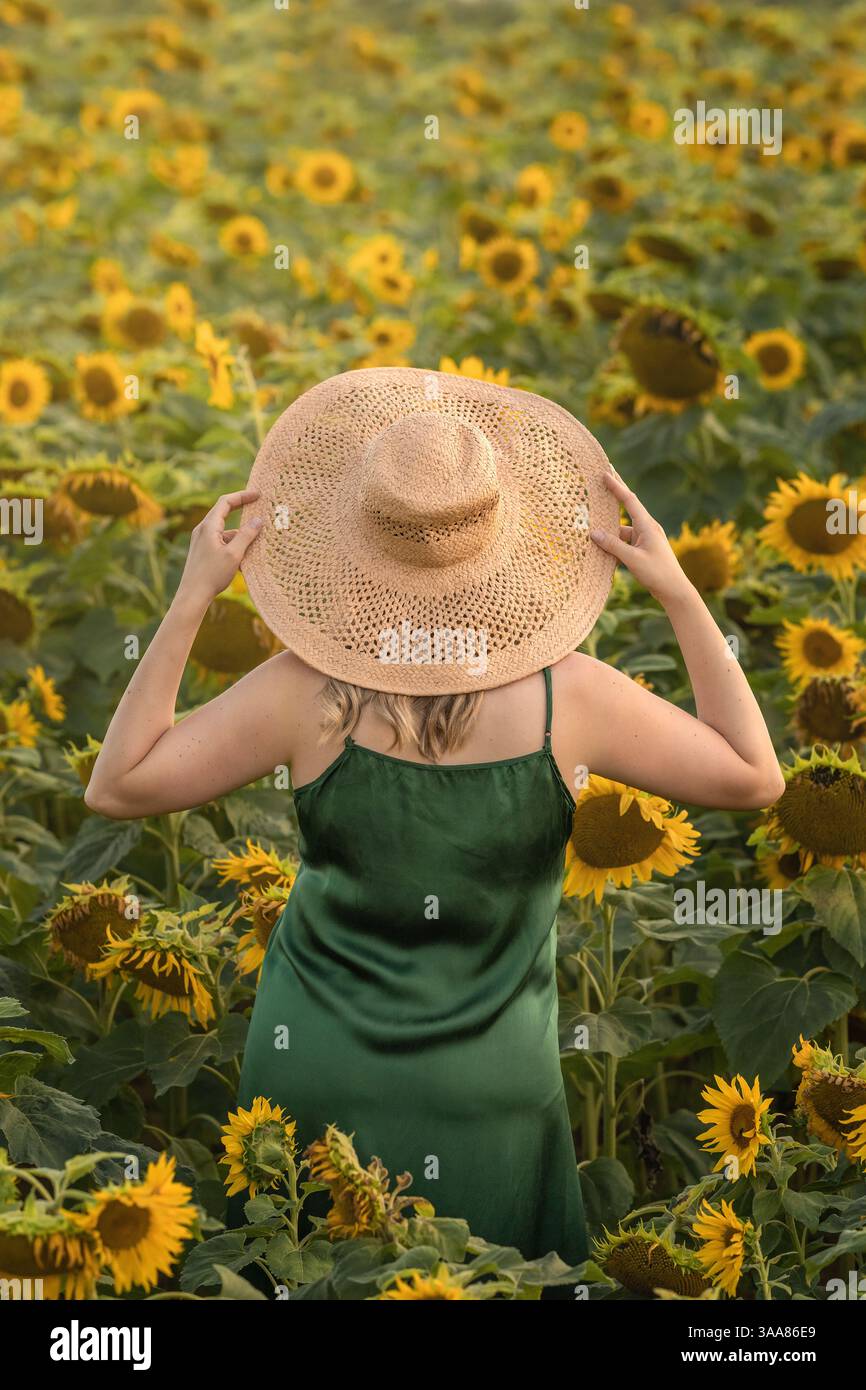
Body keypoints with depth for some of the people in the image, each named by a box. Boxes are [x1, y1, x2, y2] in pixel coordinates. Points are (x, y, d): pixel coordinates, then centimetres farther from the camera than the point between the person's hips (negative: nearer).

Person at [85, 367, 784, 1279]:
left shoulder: (310, 691, -18)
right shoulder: (565, 696, -17)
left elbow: (115, 787, -7)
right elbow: (755, 779, -3)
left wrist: (191, 601, -8)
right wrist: (679, 594, -3)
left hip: (317, 1069, 0)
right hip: (491, 1092, 0)